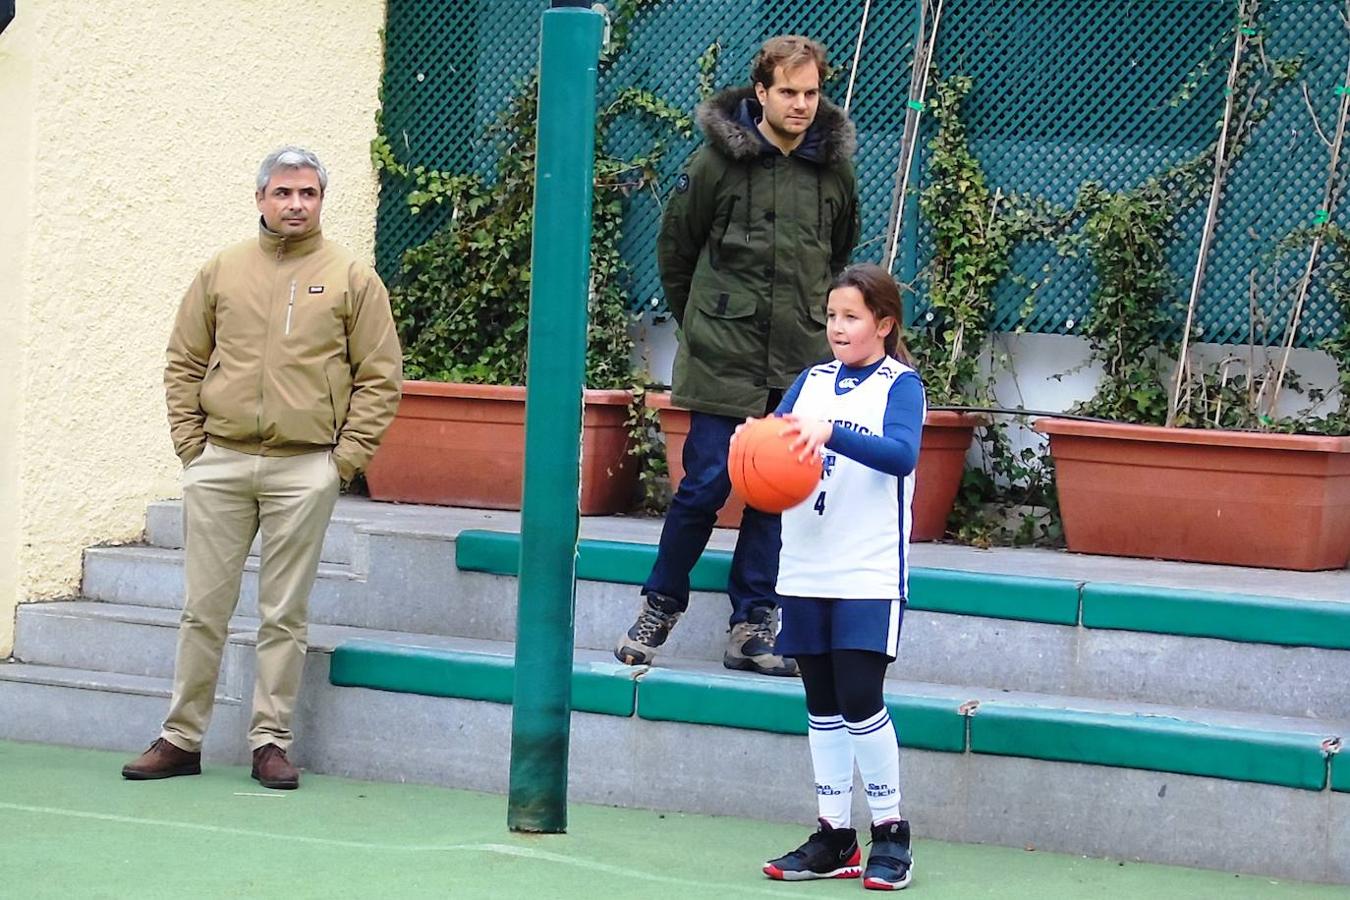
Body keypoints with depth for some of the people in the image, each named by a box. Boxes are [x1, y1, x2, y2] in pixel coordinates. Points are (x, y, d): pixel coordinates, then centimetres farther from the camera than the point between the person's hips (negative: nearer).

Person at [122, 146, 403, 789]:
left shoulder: (352, 279, 3)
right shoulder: (222, 272, 9)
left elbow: (380, 377, 3)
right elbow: (184, 364, 13)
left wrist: (345, 457, -3)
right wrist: (190, 442, 4)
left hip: (304, 472, -2)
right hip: (219, 465, 2)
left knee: (284, 615, 2)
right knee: (204, 609, 5)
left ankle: (271, 742, 9)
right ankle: (181, 739, 12)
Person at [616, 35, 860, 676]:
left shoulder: (834, 167, 4)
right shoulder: (718, 159, -6)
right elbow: (675, 249, 5)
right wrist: (697, 321, 13)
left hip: (800, 361, 3)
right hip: (723, 357, -3)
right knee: (706, 484, -3)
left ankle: (752, 627, 12)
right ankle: (661, 605, 15)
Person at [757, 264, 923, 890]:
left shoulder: (900, 385, -4)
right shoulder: (811, 382, 12)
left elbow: (901, 453, -21)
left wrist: (830, 433, -35)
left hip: (869, 573, -5)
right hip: (804, 571, 5)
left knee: (860, 701, -10)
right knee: (821, 706, 8)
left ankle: (890, 833, 3)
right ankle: (835, 838, 15)